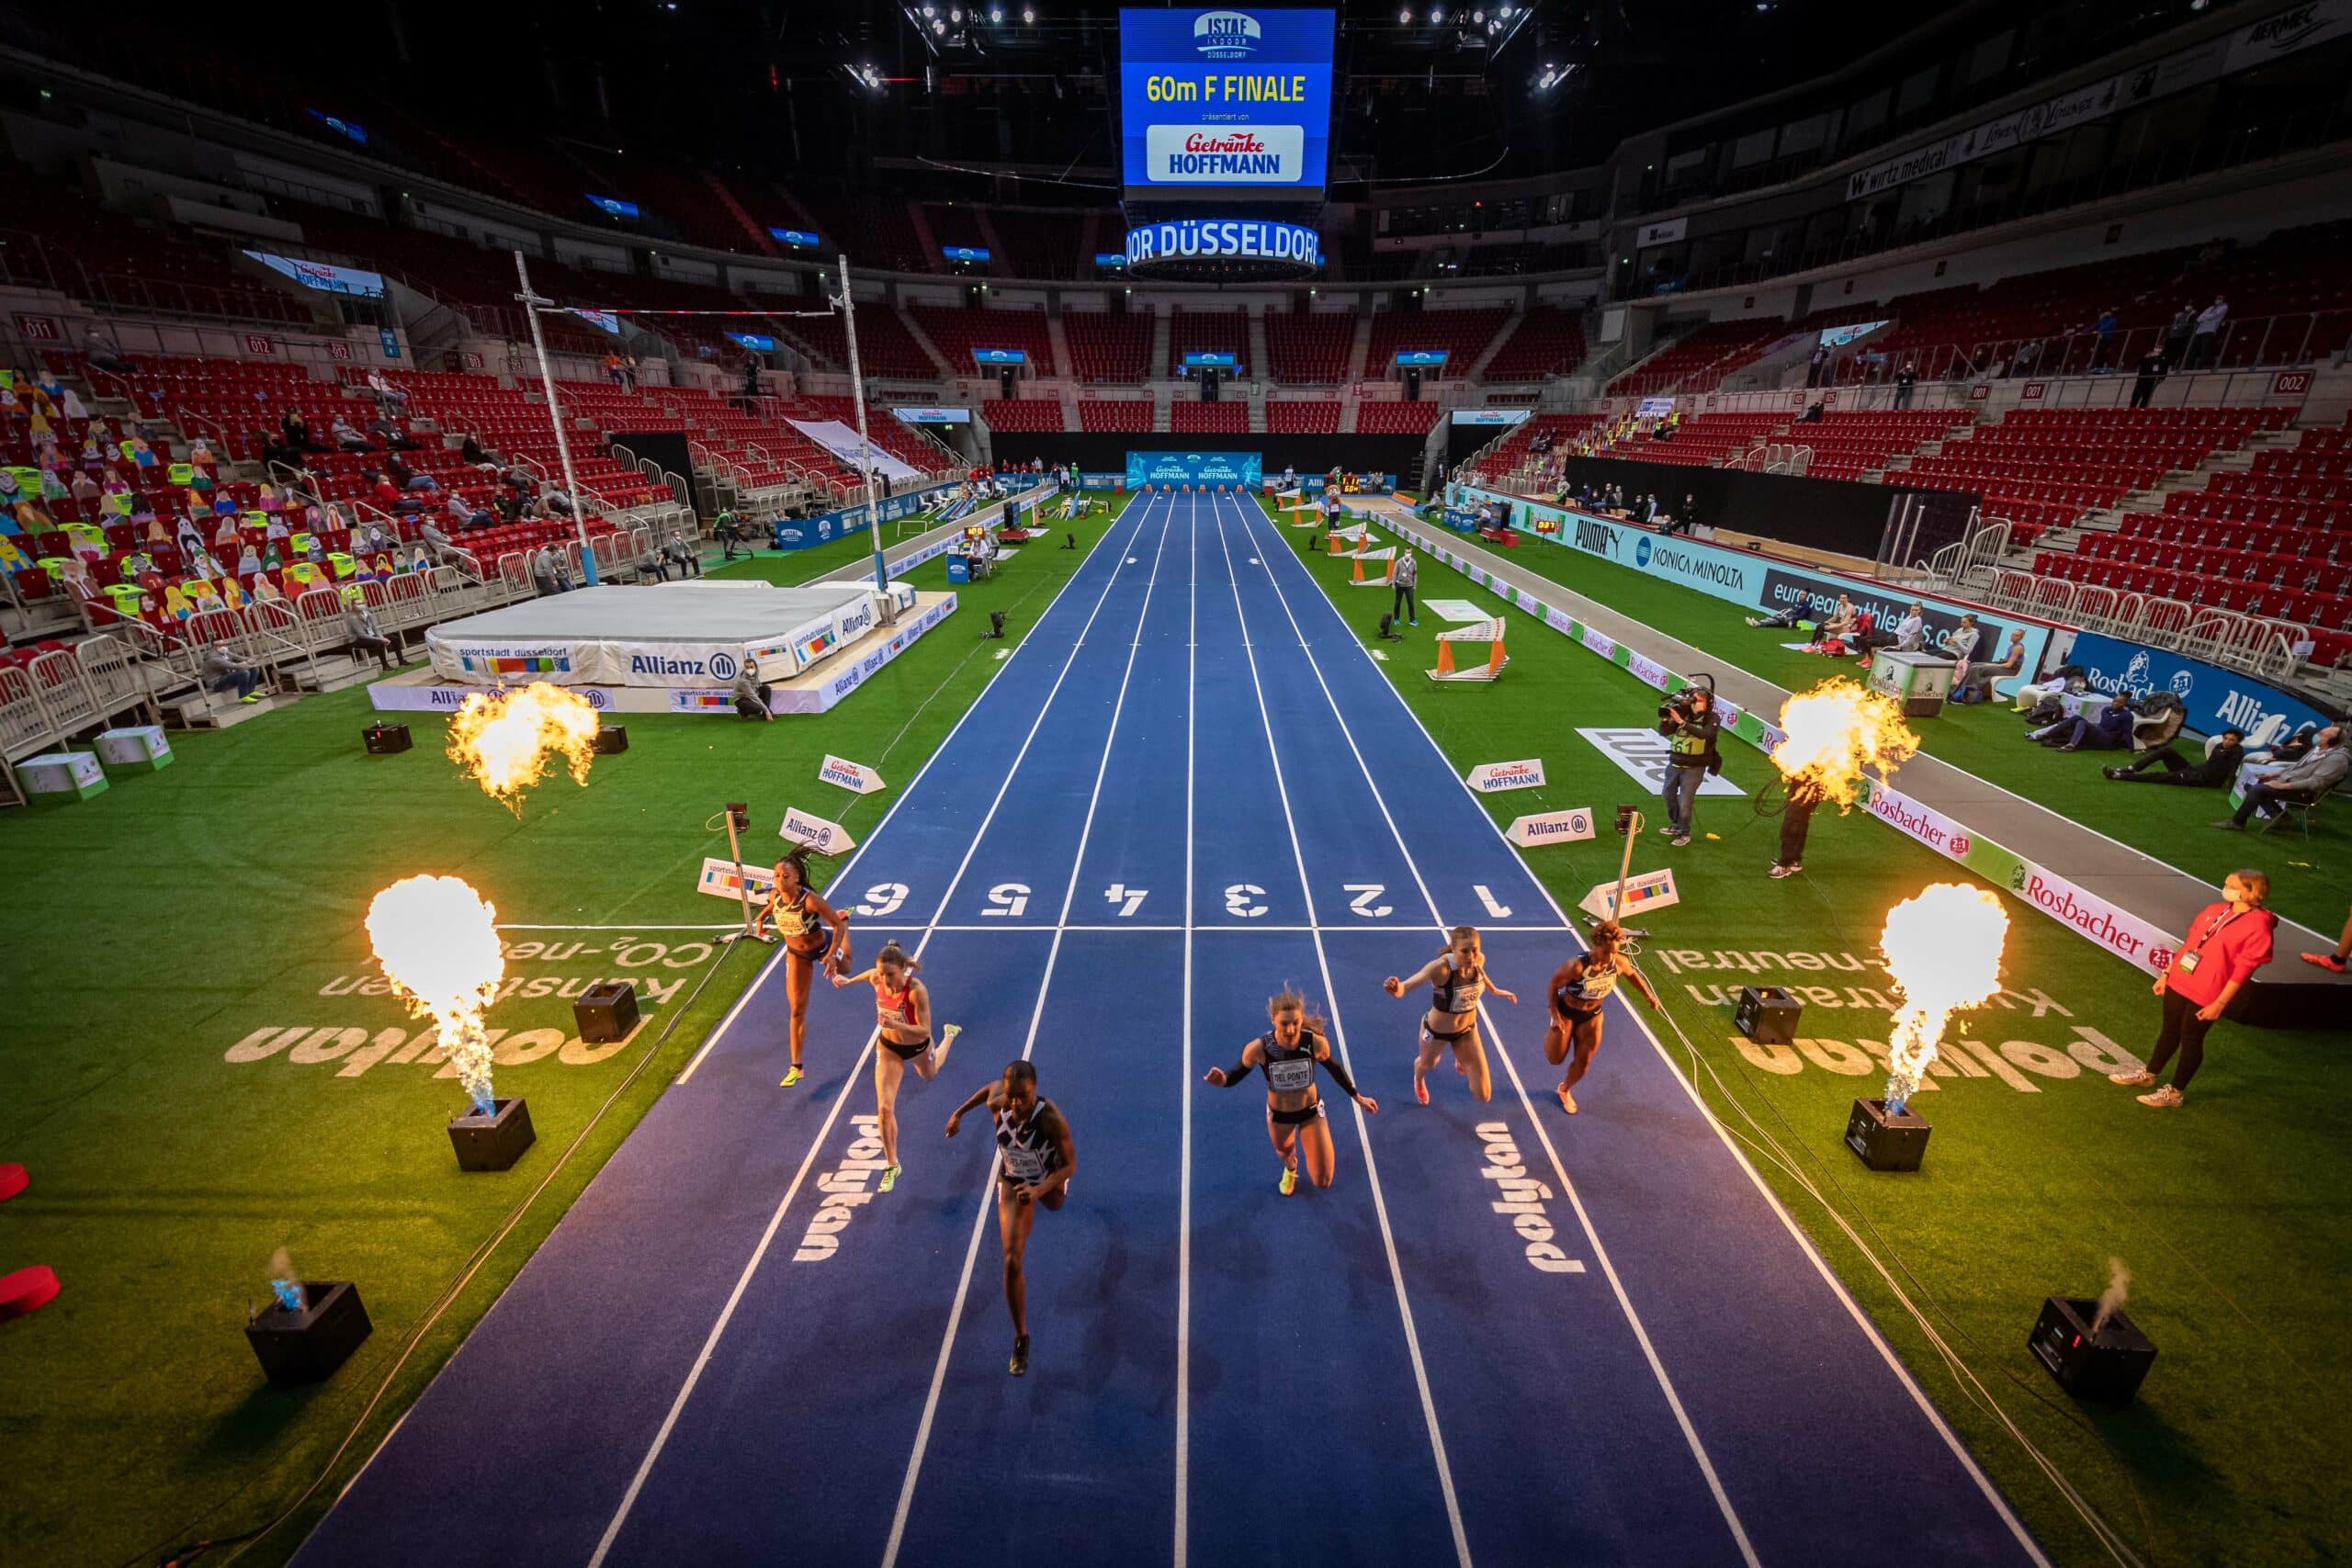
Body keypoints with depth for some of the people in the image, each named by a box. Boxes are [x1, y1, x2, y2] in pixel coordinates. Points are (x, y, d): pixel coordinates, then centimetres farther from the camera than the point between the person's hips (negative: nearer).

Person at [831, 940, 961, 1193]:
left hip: (918, 1046, -2)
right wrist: (848, 980, 9)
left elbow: (925, 1031, -36)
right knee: (885, 1109, -6)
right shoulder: (877, 979, -25)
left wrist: (896, 1024, -50)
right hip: (889, 1047, 2)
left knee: (929, 1076, 33)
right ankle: (891, 1165, 14)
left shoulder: (917, 990, -39)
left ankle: (949, 1035, 63)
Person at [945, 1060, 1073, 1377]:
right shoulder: (996, 1104, -31)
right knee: (1013, 1260, -9)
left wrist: (1039, 1189, -47)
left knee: (1055, 1206, 36)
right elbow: (992, 1086, -6)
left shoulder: (1052, 1118, -42)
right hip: (1012, 1183, 1)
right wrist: (959, 1113, 5)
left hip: (1049, 1181, 0)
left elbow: (1071, 1165, -32)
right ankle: (1021, 1338, 11)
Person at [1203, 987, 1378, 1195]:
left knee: (1323, 1182, 6)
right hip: (1278, 1113, 0)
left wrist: (1357, 1097, 3)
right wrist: (1223, 1080, -41)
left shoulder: (1316, 1042, -31)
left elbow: (1334, 1068, -9)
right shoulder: (1258, 1048, -34)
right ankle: (1290, 1169, 72)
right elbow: (1237, 1074, -17)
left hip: (1311, 1110, 0)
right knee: (1284, 1151, 32)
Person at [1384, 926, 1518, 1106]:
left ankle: (1462, 1061, 43)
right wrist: (1397, 988, -74)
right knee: (1427, 1064, 28)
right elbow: (1408, 985, -51)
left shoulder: (1479, 959, -21)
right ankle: (1419, 1081, 70)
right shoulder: (1442, 967, -38)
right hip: (1436, 1030, -4)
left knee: (1483, 1096, 8)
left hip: (1467, 1029, 4)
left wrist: (1494, 990, 21)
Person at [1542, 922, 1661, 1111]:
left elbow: (1632, 974, 1)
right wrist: (1555, 1016, -21)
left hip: (1592, 1015, 4)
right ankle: (1553, 1030, 38)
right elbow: (1554, 983, -23)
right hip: (1566, 1011, -4)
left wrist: (1650, 996, 11)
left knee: (1583, 1063, 13)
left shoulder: (1619, 962, -24)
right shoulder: (1577, 966, -38)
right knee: (1555, 1059, 7)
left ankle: (1564, 1090, 42)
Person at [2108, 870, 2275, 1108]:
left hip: (2205, 996, -6)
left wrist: (2220, 1003, -16)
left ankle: (2174, 1092, 20)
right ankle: (2148, 1074, 35)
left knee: (2191, 1039, 7)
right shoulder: (2213, 910, 5)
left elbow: (2243, 970, -16)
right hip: (2178, 983, 6)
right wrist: (2166, 973, 13)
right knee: (2169, 1031, 19)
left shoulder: (2258, 925, -15)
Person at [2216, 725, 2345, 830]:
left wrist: (2283, 786, -25)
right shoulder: (2319, 749, 7)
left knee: (2257, 789, -28)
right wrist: (2274, 774, 10)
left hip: (2302, 792, -10)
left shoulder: (2337, 758, -20)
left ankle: (2237, 822, -18)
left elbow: (2316, 782, -25)